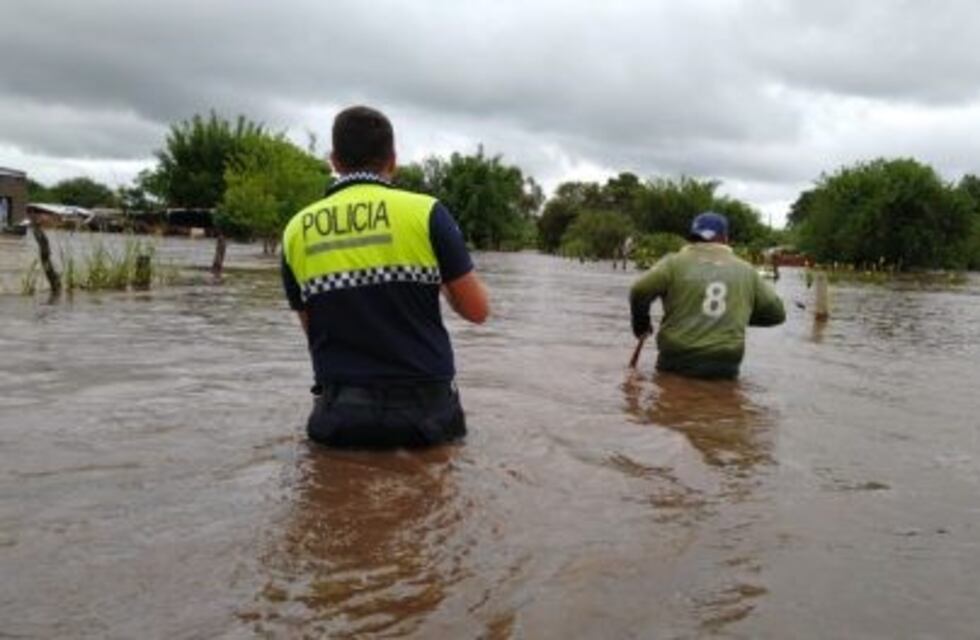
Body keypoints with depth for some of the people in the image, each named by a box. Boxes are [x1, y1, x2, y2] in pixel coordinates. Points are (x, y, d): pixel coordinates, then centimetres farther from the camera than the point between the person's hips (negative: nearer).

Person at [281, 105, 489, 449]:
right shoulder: (425, 212, -5)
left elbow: (311, 327, 14)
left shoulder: (296, 230, 4)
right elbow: (477, 310, 0)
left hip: (339, 419, 3)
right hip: (423, 412, -2)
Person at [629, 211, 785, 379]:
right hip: (725, 368, 1)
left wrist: (640, 324, 8)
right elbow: (776, 312, 11)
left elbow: (640, 291, -10)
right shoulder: (746, 271, 8)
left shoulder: (675, 262, 1)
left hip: (677, 361, -1)